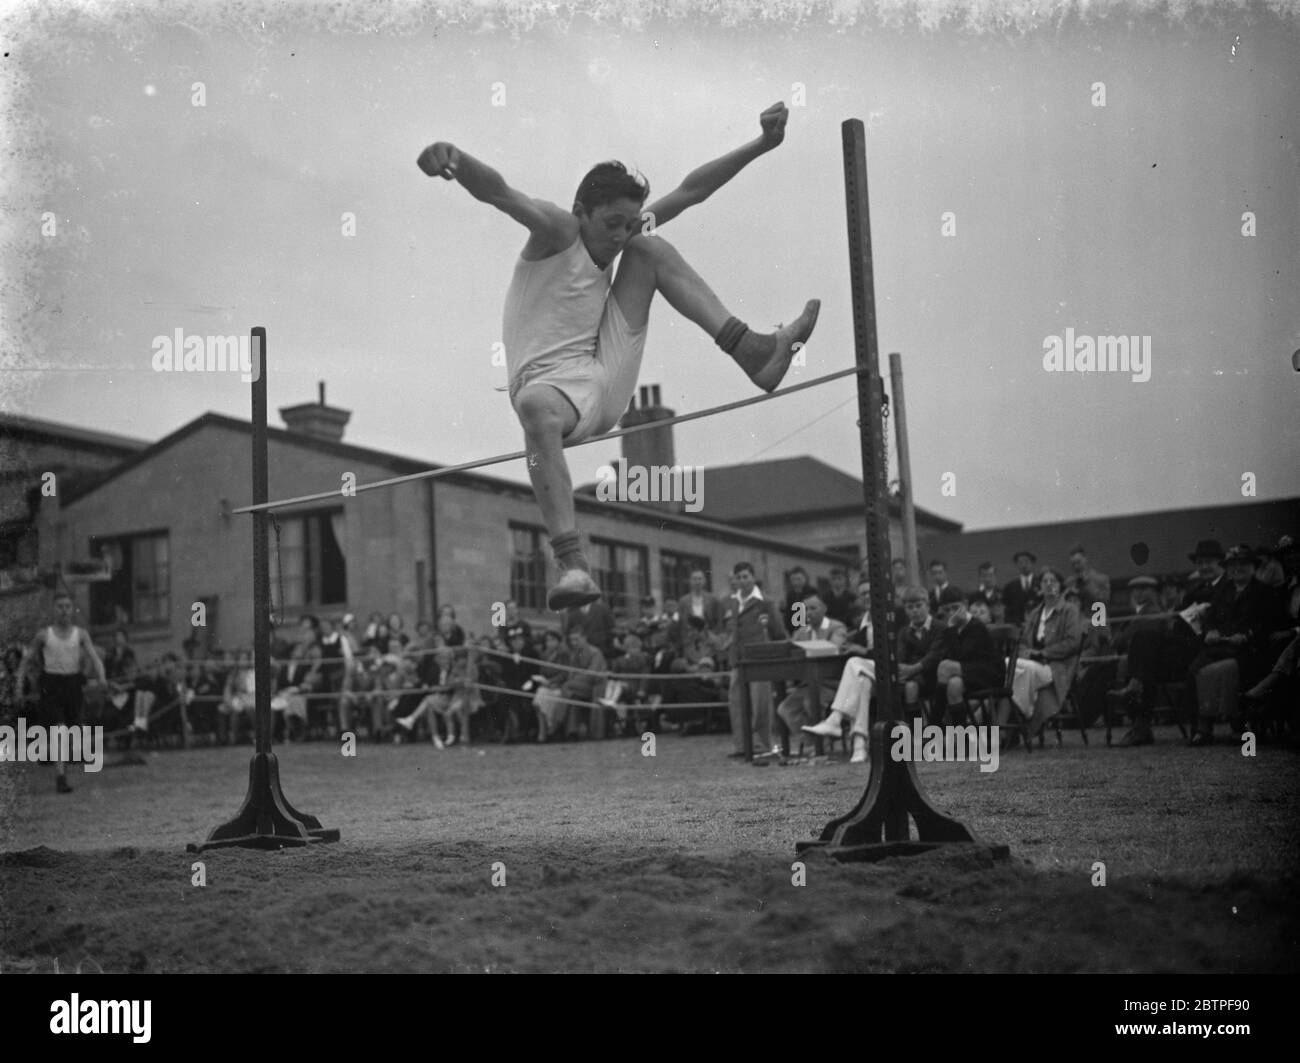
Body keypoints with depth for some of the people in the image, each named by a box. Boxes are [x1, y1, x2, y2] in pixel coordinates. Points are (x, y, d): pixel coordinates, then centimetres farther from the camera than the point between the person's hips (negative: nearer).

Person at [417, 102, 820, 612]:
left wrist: (763, 144, 12)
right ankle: (573, 566, -56)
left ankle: (752, 352, -9)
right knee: (535, 408, -46)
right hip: (552, 381, -7)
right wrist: (454, 158, -50)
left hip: (609, 379, 7)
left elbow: (691, 190, 15)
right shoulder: (557, 228, -9)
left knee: (653, 248, 2)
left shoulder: (628, 233, 12)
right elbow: (496, 191, -29)